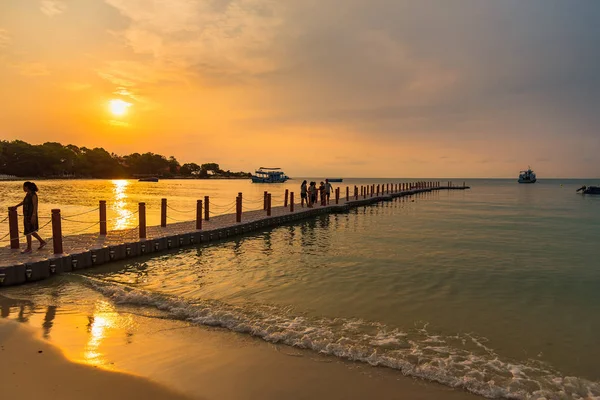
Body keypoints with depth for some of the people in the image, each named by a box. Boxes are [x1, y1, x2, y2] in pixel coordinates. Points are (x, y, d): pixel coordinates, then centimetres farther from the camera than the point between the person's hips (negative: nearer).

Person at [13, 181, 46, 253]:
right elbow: (23, 202, 27)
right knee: (30, 231, 16)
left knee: (28, 232, -2)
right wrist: (15, 206, 39)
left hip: (31, 216, -9)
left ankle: (29, 248, 7)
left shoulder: (33, 195, -17)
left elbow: (35, 206, -21)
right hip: (27, 215, 9)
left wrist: (33, 216, -26)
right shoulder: (28, 194, 10)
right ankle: (42, 242, 25)